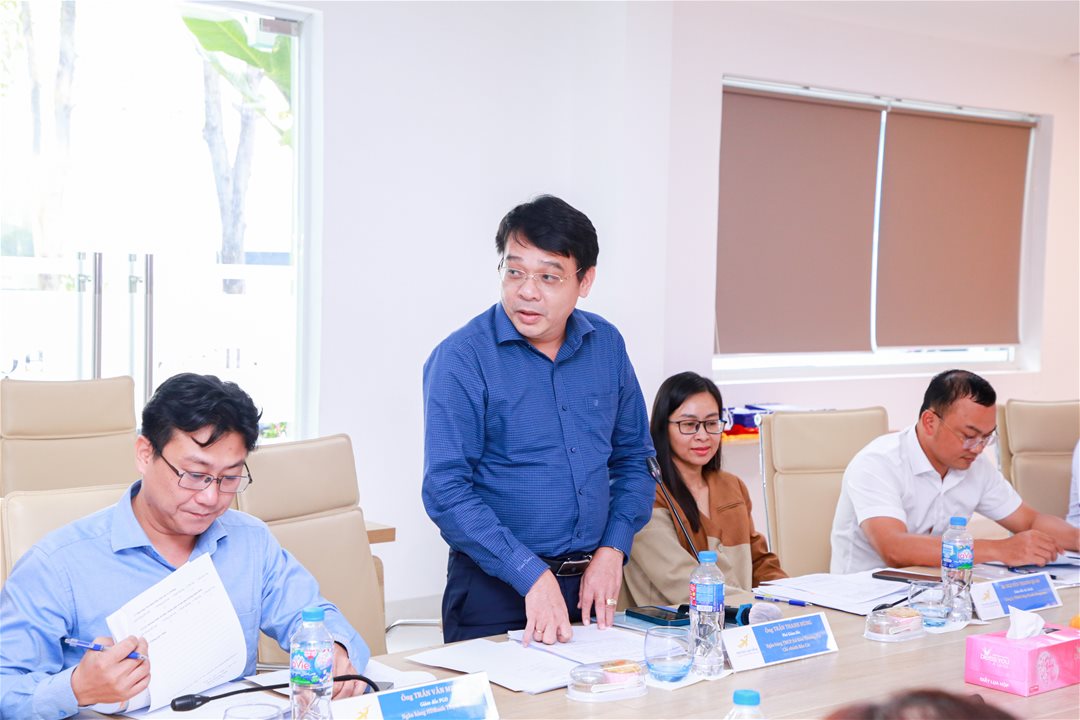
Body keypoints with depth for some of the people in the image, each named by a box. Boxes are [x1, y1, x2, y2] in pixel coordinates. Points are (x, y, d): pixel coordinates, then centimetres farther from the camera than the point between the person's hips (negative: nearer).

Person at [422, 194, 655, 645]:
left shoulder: (606, 345, 4)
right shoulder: (461, 359, -12)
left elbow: (633, 458, 12)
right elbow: (445, 491, -17)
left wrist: (612, 550, -2)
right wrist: (532, 575, -23)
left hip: (590, 586, 5)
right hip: (495, 594, -5)